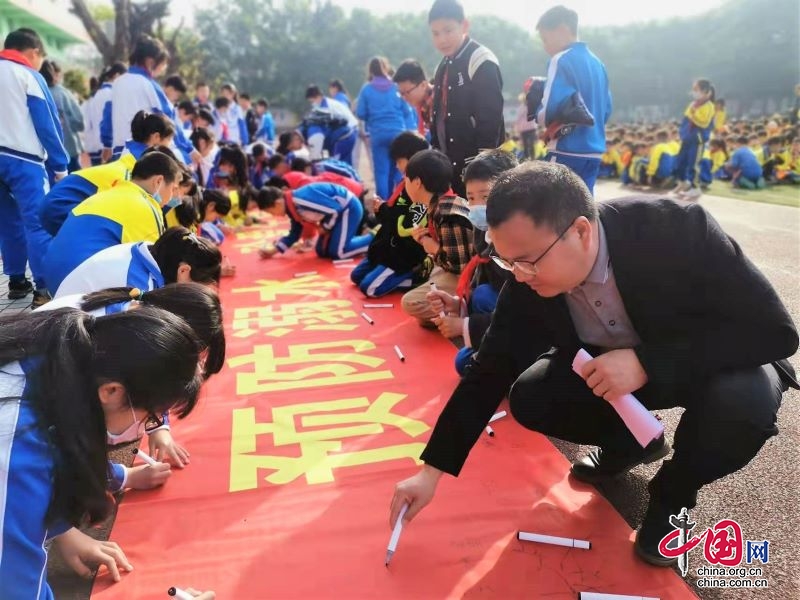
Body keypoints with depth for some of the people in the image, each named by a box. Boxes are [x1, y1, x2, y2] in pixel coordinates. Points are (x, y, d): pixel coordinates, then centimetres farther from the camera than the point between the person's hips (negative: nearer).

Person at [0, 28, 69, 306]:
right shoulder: (29, 76, -2)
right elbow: (48, 125, -6)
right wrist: (60, 166, -2)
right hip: (23, 160, -7)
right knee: (37, 223, -11)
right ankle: (44, 288, -17)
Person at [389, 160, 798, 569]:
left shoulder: (677, 229, -34)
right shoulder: (527, 283, -23)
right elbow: (488, 373, -15)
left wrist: (645, 361, -40)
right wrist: (431, 472, -16)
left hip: (716, 363, -2)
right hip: (608, 369, 3)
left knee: (744, 402, -34)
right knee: (528, 398, -17)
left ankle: (672, 494, -1)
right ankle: (631, 441, 13)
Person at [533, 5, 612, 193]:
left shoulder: (562, 60, -9)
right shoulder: (597, 62, 15)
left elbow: (550, 112, -16)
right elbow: (606, 110, 20)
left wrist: (537, 116, 3)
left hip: (567, 152, -8)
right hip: (593, 152, 8)